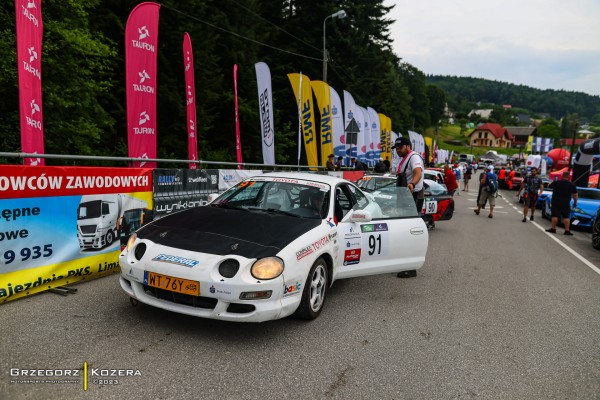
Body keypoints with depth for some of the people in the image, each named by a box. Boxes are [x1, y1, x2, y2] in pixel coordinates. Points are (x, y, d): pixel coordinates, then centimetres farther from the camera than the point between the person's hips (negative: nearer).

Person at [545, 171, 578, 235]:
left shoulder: (556, 183, -5)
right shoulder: (572, 185, 0)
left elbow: (549, 186, 12)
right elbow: (575, 194, 4)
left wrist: (553, 182, 29)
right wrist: (575, 202, 15)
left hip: (556, 202, -1)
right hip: (566, 203, 1)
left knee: (555, 215, 3)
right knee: (566, 217, 5)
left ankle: (553, 229, 4)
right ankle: (567, 230, 2)